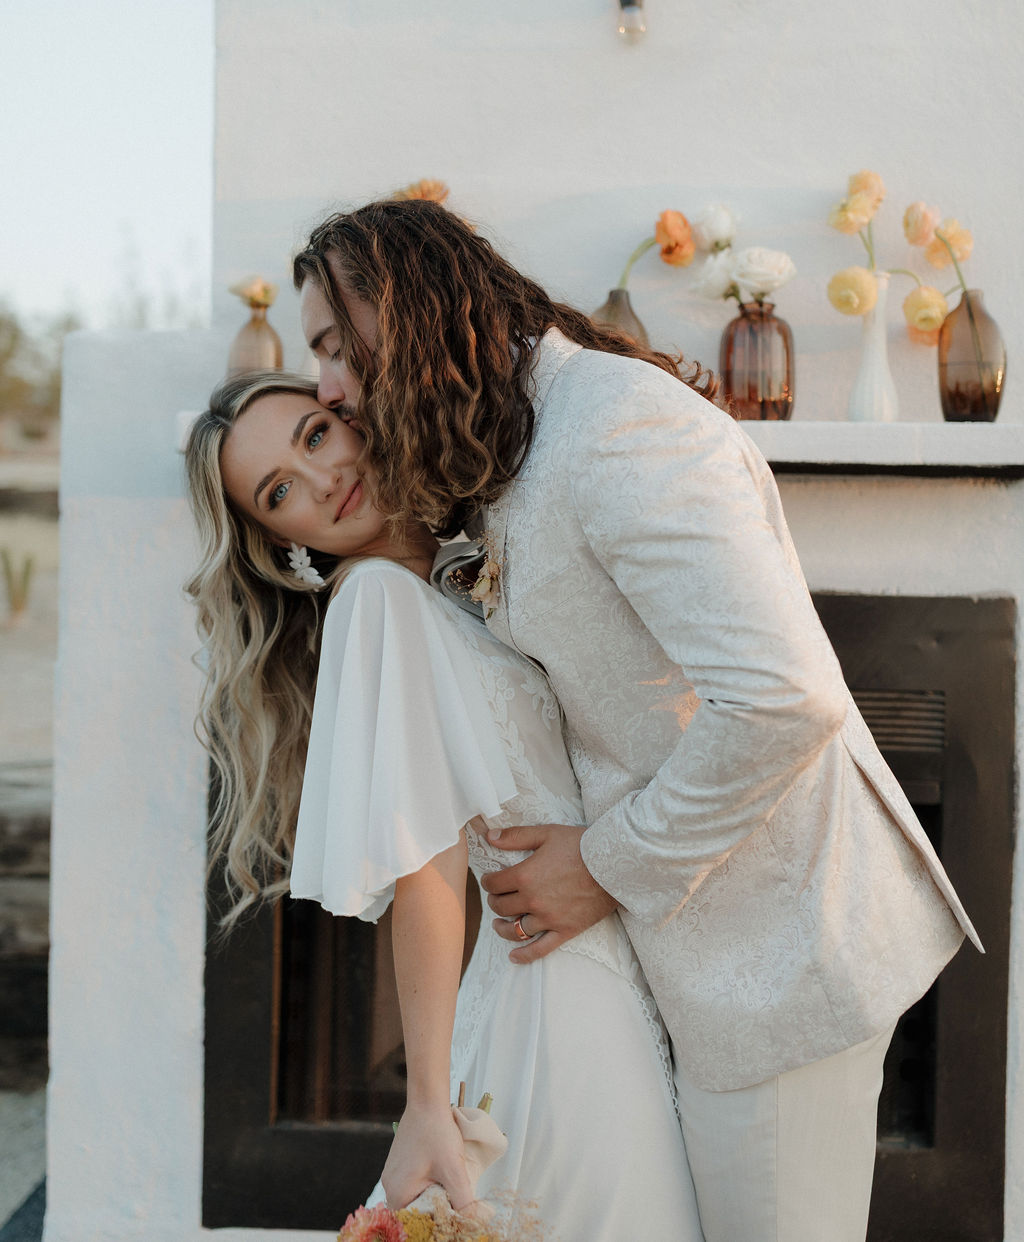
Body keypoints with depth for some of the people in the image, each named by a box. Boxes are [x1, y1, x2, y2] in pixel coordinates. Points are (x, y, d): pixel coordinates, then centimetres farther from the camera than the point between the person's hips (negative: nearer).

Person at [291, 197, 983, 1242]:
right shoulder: (513, 466, 15)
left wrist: (608, 865, -16)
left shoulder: (614, 423, -19)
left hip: (777, 935, -9)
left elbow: (783, 697, -27)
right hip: (703, 935, 9)